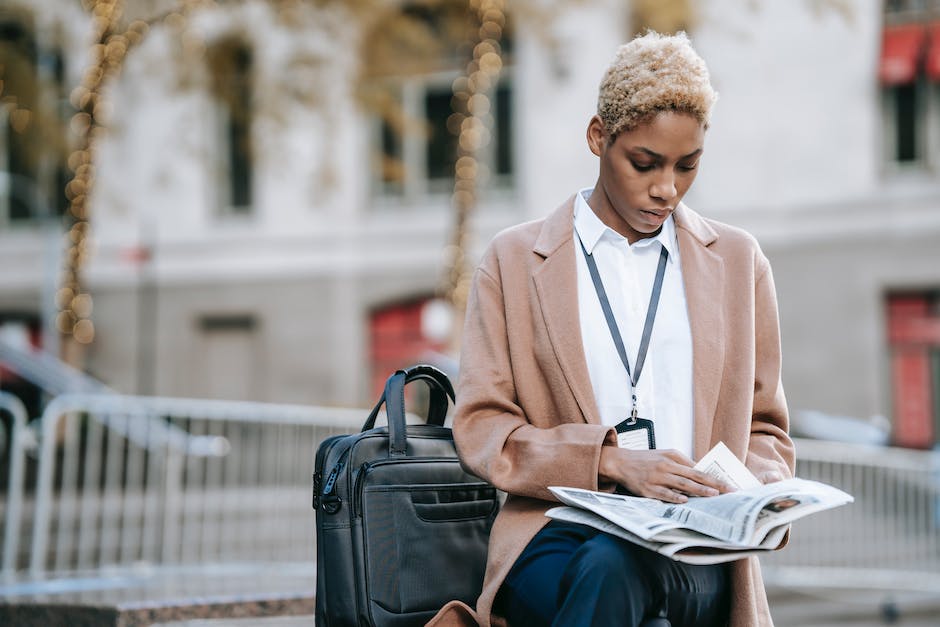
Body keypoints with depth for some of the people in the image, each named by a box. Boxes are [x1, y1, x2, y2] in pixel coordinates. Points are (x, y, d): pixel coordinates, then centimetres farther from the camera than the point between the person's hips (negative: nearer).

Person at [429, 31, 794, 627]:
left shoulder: (738, 261, 19)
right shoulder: (514, 260, 13)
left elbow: (764, 430, 23)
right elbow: (480, 427, 5)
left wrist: (759, 488, -2)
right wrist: (614, 461, -11)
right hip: (559, 536, -1)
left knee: (616, 565, -37)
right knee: (608, 571, -39)